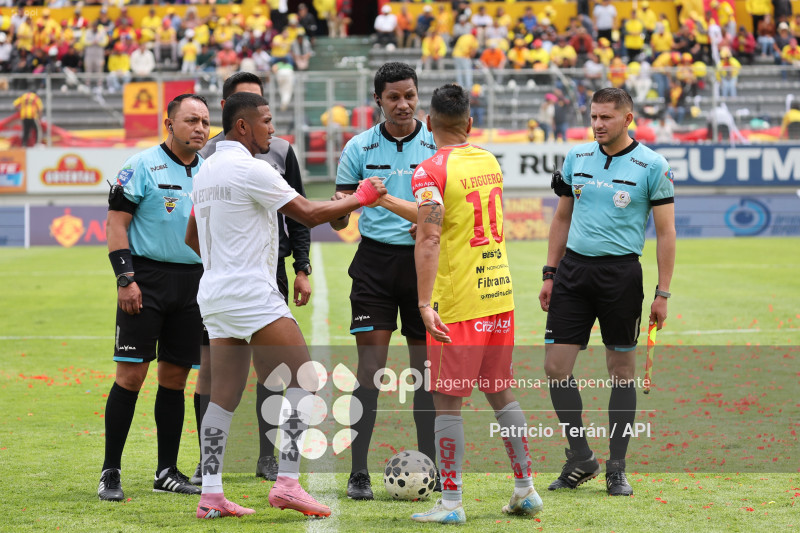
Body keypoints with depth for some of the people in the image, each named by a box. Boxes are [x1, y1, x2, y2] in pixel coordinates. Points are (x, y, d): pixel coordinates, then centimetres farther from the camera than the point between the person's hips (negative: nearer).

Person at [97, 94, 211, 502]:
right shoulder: (142, 166, -5)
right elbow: (117, 223, -7)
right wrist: (125, 278, -15)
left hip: (193, 281, 5)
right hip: (147, 278, -5)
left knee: (175, 376, 7)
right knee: (131, 373, -8)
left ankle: (167, 471, 14)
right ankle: (110, 472, -3)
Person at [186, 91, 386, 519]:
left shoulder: (205, 171, 15)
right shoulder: (250, 169, -13)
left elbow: (192, 238, 24)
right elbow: (308, 214, -11)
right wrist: (361, 198, 1)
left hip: (214, 294, 9)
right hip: (252, 294, -9)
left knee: (224, 396, 7)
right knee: (303, 379, -5)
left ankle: (211, 495, 3)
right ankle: (287, 483, -13)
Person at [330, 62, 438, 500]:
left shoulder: (436, 146, 2)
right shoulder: (358, 148, 3)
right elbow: (338, 220, 3)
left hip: (423, 261, 1)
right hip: (374, 262, -1)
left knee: (426, 366, 3)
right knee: (370, 367, -7)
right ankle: (358, 473, -5)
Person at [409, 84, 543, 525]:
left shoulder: (431, 171, -13)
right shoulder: (489, 161, 9)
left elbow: (428, 240, -22)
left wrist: (425, 303, -26)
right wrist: (422, 220, 35)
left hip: (457, 303, -7)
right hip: (499, 293, 7)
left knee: (447, 401, -1)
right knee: (500, 392, 16)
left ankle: (451, 502, -1)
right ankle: (525, 489, 18)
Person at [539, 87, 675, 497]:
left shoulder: (652, 166, -5)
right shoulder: (576, 158, 8)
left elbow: (665, 232, -3)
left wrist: (663, 293, -7)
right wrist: (549, 274, 12)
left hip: (621, 272, -4)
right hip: (574, 268, 4)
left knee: (621, 371, 3)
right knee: (555, 367, -3)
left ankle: (616, 469, 13)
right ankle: (580, 458, 11)